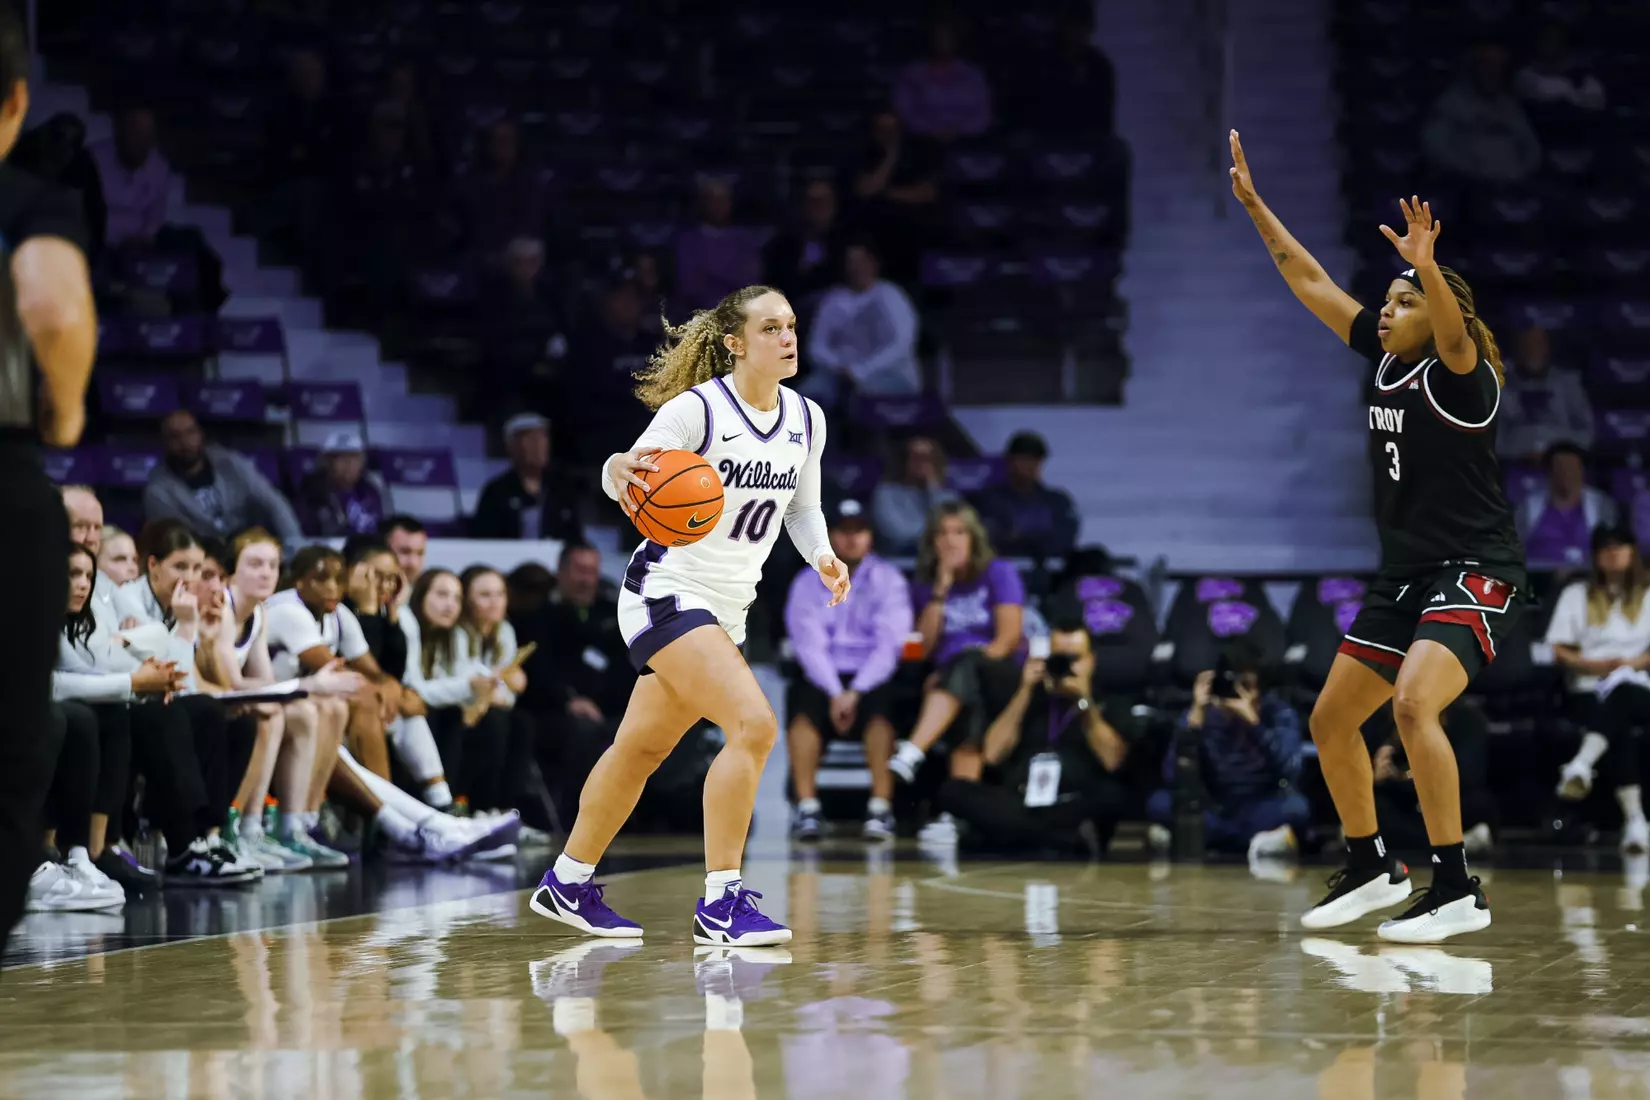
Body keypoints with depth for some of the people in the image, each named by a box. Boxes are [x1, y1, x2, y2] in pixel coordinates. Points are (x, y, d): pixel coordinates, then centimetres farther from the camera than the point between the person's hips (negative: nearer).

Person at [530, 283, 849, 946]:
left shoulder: (806, 420, 4)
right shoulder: (697, 408, -15)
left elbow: (803, 508, 16)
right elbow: (623, 475, -16)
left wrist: (821, 556, -3)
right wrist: (620, 472, -39)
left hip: (728, 610, 8)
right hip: (667, 590, -8)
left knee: (642, 748, 17)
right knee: (754, 725, -22)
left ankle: (567, 885, 32)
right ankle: (720, 903, -17)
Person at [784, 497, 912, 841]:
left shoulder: (888, 580, 4)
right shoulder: (808, 583, 7)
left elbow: (889, 644, -7)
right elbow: (809, 644, -4)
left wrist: (856, 692, -19)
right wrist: (835, 693, -19)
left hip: (872, 679, -1)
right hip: (823, 678, 1)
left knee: (879, 704, -34)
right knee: (803, 703, -31)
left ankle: (881, 808, -37)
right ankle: (807, 807, -34)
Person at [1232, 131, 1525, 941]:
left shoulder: (1459, 373, -13)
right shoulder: (1385, 357, 7)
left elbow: (1452, 330, -37)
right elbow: (1310, 281, 13)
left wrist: (1427, 267, -55)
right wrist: (1253, 203, 12)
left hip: (1474, 571, -9)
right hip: (1404, 572, 9)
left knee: (1413, 702, -29)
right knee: (1330, 720, 12)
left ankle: (1457, 888, -27)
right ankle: (1371, 868, 29)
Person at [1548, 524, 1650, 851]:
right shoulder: (1576, 595, 16)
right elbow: (1559, 651, 7)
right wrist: (1592, 665, -10)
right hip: (1587, 692, 0)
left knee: (1621, 693, -41)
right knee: (1618, 726, -36)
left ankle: (1582, 766, -65)